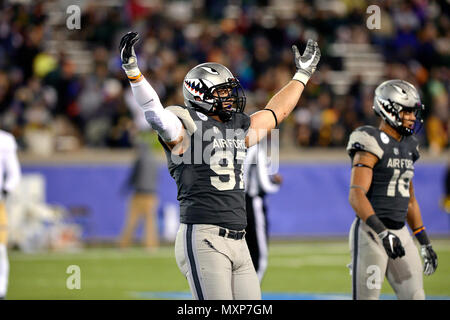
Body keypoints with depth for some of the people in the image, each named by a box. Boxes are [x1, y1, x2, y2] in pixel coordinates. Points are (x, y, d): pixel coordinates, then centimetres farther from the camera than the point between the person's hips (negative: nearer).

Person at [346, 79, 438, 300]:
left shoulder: (407, 147, 15)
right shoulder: (372, 145, -11)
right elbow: (356, 195, -21)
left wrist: (425, 243, 21)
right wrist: (382, 233, -31)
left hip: (400, 232, 8)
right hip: (371, 232, -8)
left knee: (414, 297, 3)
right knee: (367, 298, -7)